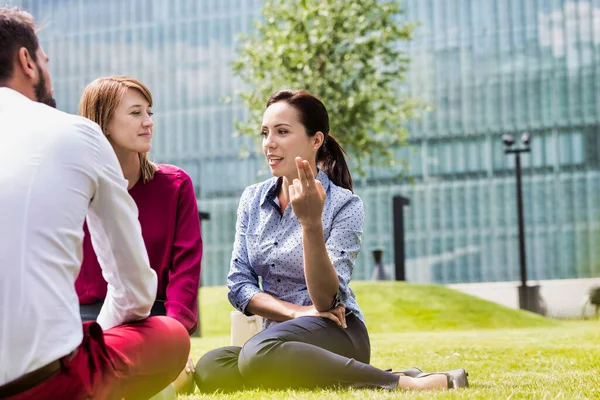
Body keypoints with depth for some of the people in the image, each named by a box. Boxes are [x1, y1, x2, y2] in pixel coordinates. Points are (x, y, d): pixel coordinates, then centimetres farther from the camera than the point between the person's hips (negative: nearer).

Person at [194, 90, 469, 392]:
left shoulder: (344, 205, -7)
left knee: (260, 354, -38)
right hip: (279, 335, 5)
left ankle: (407, 384, -26)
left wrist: (311, 223, -30)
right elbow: (238, 284, 3)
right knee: (209, 370, -28)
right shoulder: (253, 199, 8)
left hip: (335, 334, -5)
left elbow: (327, 299, -17)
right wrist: (296, 311, -13)